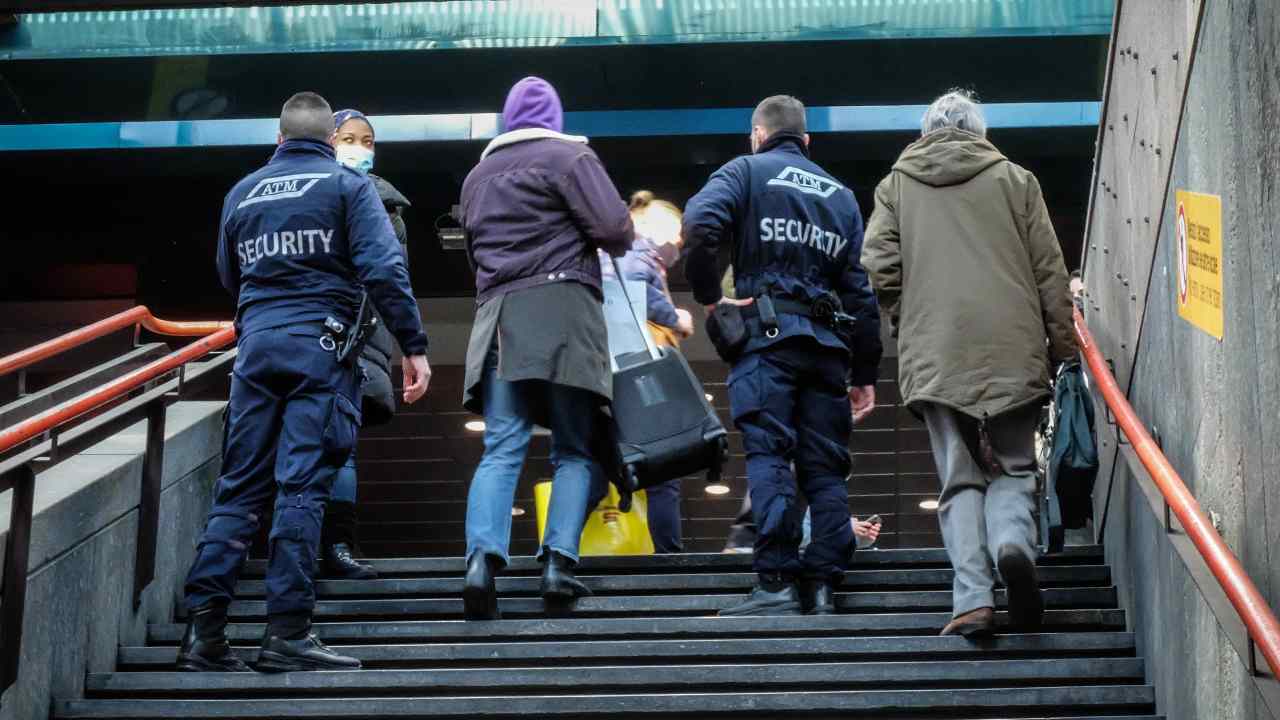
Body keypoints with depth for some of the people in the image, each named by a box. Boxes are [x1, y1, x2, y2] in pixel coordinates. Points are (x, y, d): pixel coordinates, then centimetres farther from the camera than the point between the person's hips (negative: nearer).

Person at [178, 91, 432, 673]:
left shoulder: (242, 193, 16)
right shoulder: (346, 185, 2)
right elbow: (383, 268, -9)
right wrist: (413, 346, -7)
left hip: (257, 341, 4)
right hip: (320, 342, -4)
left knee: (238, 487, 6)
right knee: (303, 485, -5)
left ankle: (203, 630, -1)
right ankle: (286, 634, -8)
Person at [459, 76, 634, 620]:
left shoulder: (478, 175, 23)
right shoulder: (569, 156, 4)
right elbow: (615, 228, -4)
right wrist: (615, 246, 17)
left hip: (497, 313, 4)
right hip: (561, 309, -4)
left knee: (502, 448, -3)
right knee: (574, 449, 2)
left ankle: (483, 555, -23)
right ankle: (559, 561, -11)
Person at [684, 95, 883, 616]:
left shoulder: (747, 171, 9)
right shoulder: (842, 195, 23)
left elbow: (699, 224, -13)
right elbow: (860, 289, 17)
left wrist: (708, 296, -1)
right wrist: (865, 373, 18)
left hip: (766, 333, -4)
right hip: (828, 341, 4)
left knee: (768, 456, -10)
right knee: (825, 466, 4)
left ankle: (776, 584, -18)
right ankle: (823, 588, -2)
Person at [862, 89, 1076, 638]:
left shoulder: (896, 185, 12)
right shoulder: (1014, 180, 10)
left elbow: (878, 266, 2)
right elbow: (1050, 271, 7)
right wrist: (1062, 345, 11)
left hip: (935, 354, 0)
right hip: (1012, 349, 0)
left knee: (960, 479, 4)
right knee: (1014, 468, 10)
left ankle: (972, 598, -11)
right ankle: (1013, 542, -20)